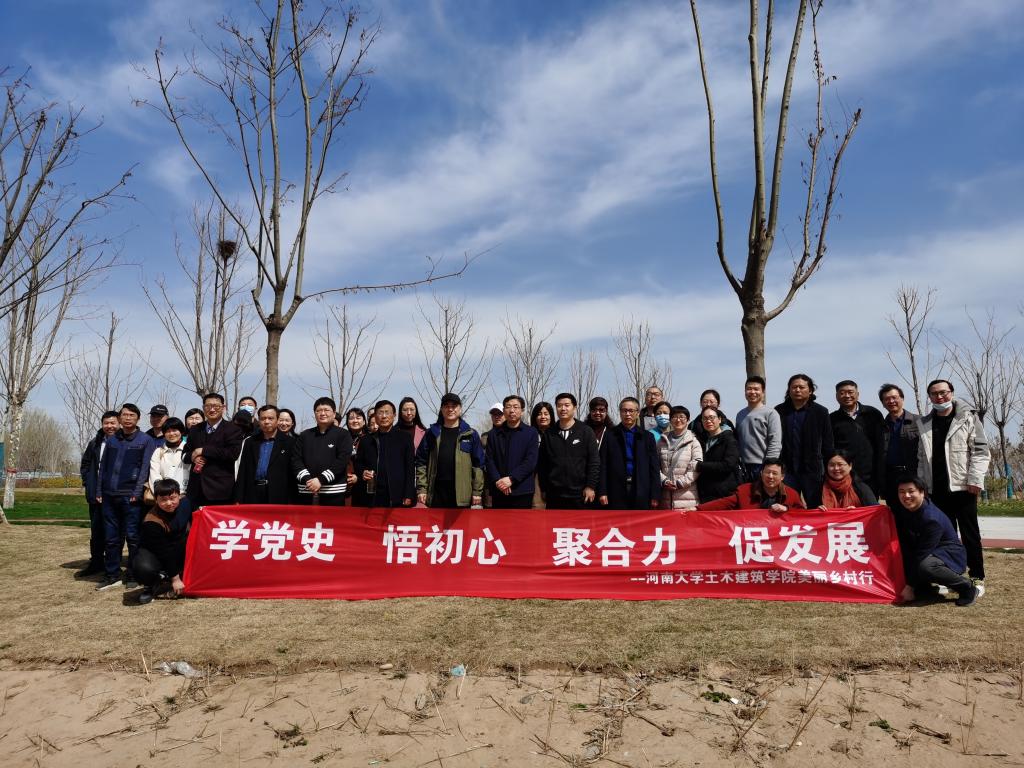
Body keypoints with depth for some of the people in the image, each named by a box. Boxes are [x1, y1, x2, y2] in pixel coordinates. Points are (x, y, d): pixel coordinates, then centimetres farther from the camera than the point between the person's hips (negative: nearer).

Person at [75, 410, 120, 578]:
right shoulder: (95, 443, 10)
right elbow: (85, 465, 21)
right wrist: (88, 484, 10)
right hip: (97, 495, 5)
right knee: (96, 531, 12)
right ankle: (96, 563, 23)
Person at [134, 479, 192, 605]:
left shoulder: (185, 504, -12)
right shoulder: (152, 521, -28)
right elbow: (163, 552, -23)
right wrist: (175, 578, -19)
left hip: (180, 553, 8)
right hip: (154, 553, -8)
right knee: (144, 569, -37)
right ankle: (152, 586, 0)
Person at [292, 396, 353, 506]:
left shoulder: (343, 434, 4)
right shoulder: (304, 435, 15)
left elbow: (342, 460, -8)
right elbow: (296, 459, 5)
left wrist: (321, 480, -16)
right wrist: (307, 479, -12)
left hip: (333, 492, -3)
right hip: (306, 491, 3)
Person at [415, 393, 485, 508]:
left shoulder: (471, 434, 4)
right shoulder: (432, 433, 7)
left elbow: (478, 464, 3)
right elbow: (421, 461, 6)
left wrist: (477, 491, -3)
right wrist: (421, 488, -2)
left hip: (461, 493, -1)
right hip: (436, 493, 1)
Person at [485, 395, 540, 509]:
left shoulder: (531, 432, 4)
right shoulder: (494, 433, 11)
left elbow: (531, 461, -6)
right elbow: (489, 460, 5)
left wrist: (511, 479, -14)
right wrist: (497, 480, -12)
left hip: (522, 491, -2)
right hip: (498, 491, 2)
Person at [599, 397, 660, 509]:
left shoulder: (647, 437, 10)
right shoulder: (610, 435, 7)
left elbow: (654, 467, 7)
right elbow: (603, 465, 2)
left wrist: (655, 495, 0)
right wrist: (602, 492, -6)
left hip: (641, 493, 1)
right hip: (617, 492, -1)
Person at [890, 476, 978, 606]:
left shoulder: (932, 519, -27)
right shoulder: (899, 510, -4)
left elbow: (922, 554, -26)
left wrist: (910, 586, -24)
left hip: (950, 556, -7)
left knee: (925, 566, -36)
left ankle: (967, 587, -11)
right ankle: (924, 589, 8)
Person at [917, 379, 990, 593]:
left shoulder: (968, 418, 1)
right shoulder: (925, 424, 12)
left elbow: (980, 450, -5)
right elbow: (922, 457, 12)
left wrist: (975, 479, -14)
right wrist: (922, 484, 5)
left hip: (962, 487, -3)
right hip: (937, 489, 4)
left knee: (969, 534, 3)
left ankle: (977, 578, 11)